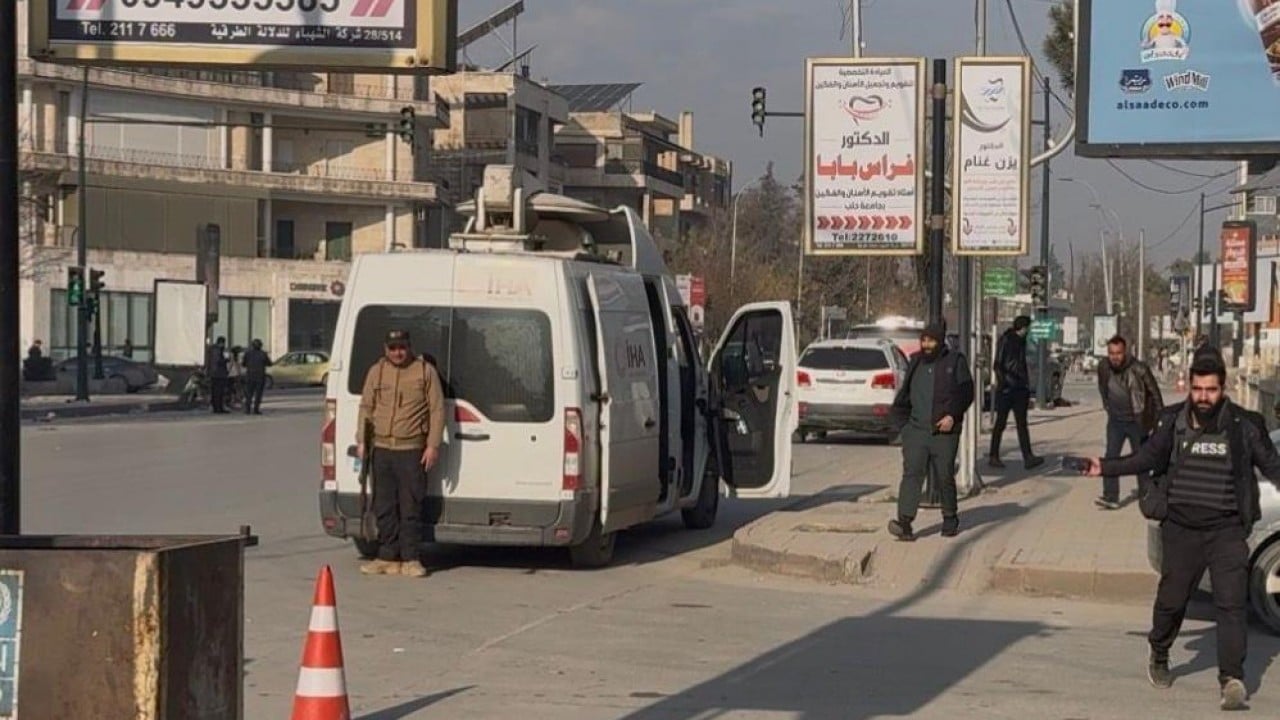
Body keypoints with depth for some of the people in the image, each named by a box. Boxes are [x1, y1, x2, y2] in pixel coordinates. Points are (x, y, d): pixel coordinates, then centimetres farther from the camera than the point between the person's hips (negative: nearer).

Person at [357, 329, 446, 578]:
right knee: (384, 507, 6)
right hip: (381, 448, 4)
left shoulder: (425, 371, 1)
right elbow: (366, 408, 16)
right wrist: (361, 440, 7)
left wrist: (433, 446, -7)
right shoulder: (376, 372, 11)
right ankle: (388, 557, 12)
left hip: (412, 450, -3)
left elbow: (437, 410, -1)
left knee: (411, 508, -2)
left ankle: (410, 559, 4)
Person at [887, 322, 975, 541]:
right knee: (912, 473, -11)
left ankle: (950, 519, 26)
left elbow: (966, 393, -2)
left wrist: (952, 416, -14)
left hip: (944, 432, -3)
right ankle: (905, 522, -20)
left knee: (945, 477, 5)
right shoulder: (915, 362, 15)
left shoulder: (955, 362, 2)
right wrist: (901, 409, 11)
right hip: (916, 430, 3)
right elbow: (905, 391, 26)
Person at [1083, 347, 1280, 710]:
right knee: (1172, 599, 11)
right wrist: (1104, 467, 4)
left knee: (1232, 602, -11)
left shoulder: (1244, 425, -3)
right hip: (1180, 527, 2)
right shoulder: (1174, 422, 1)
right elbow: (1148, 458, 11)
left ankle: (1232, 680, -12)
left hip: (1226, 528, -1)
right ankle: (1159, 658, 37)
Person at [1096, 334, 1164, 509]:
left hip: (1136, 421, -3)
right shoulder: (1103, 368, -7)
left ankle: (1145, 493, 26)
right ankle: (1110, 497, -10)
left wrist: (1159, 420, -5)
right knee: (1111, 457, -8)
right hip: (1115, 421, 3)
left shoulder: (1139, 369, -19)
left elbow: (1154, 393, -8)